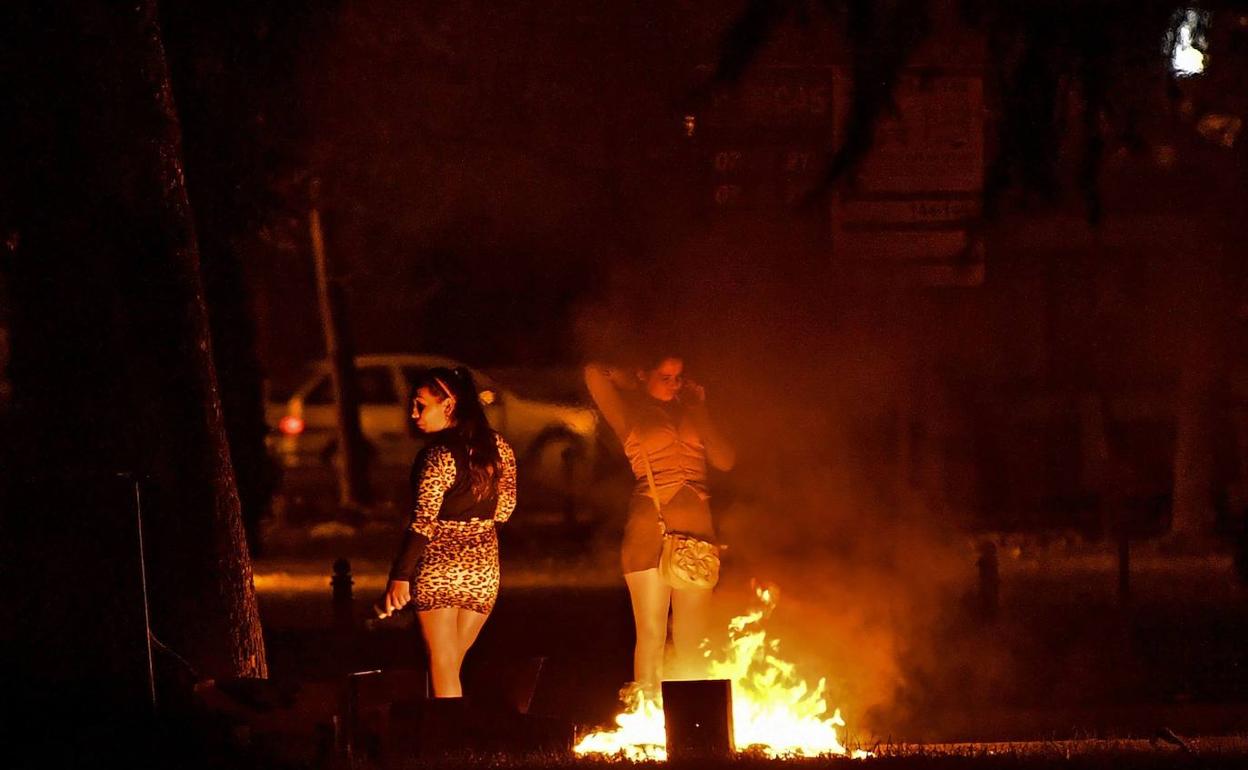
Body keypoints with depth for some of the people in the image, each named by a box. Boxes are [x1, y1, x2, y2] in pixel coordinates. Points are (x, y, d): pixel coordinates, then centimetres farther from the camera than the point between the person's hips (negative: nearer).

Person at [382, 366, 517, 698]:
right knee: (451, 667, 16)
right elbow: (504, 508, 12)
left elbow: (423, 521, -20)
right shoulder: (497, 447, 3)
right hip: (484, 569, 6)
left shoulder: (439, 454, -16)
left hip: (440, 568, -6)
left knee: (443, 672, 2)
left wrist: (400, 577, -20)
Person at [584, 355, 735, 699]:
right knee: (651, 634, -6)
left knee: (691, 638, 3)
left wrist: (698, 410, 5)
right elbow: (595, 374, -9)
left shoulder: (690, 413, 17)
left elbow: (725, 460, 5)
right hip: (650, 529, -4)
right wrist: (635, 381, 8)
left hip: (696, 529, 4)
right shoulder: (632, 413, 6)